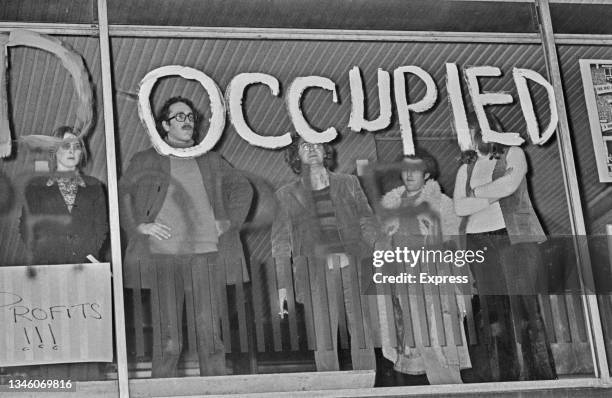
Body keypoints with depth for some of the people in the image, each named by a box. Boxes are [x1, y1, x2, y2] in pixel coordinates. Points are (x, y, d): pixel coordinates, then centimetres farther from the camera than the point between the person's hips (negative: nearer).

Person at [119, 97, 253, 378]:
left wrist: (230, 221, 14)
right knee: (167, 340, -5)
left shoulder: (210, 162, 19)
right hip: (163, 254, -2)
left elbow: (243, 188, 26)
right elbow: (121, 195, 9)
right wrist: (139, 226, -3)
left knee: (210, 334, -1)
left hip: (206, 252, 2)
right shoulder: (145, 161, 12)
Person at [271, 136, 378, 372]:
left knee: (362, 331, -4)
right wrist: (283, 284, 2)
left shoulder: (348, 183, 17)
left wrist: (367, 255, -3)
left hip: (353, 265, 1)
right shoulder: (287, 195, 13)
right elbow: (281, 242, 10)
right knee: (323, 334, -6)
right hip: (316, 268, -1)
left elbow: (367, 222, 14)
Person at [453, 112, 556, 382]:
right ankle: (501, 376, -3)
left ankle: (537, 374, -7)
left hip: (514, 237, -4)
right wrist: (494, 195, -7)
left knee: (523, 305, -9)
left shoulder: (513, 154, 7)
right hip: (478, 242, 4)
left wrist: (476, 192, 2)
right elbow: (459, 207, 4)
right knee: (492, 311, -3)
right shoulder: (465, 169, 18)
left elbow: (508, 185, -11)